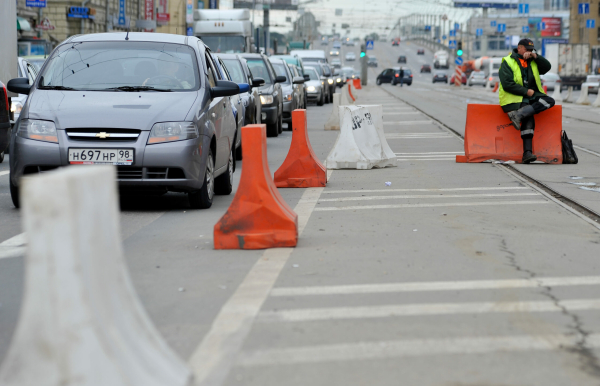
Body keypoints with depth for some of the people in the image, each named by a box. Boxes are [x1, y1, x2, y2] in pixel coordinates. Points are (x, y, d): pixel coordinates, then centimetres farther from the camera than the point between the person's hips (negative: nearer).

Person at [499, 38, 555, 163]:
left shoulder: (532, 62, 22)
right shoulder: (507, 62, 1)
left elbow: (547, 67, 8)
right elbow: (507, 84, -11)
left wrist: (535, 56, -3)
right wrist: (526, 91, -14)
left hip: (531, 96, 7)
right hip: (514, 98, -7)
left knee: (549, 101, -23)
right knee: (528, 118, -31)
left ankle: (519, 114, -37)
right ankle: (527, 153, -36)